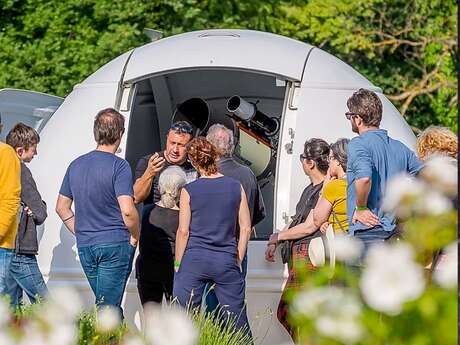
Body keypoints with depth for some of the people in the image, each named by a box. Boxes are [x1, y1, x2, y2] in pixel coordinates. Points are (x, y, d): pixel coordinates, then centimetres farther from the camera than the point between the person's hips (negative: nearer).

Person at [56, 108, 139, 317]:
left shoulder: (76, 165, 9)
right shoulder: (119, 166, -12)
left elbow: (62, 207, 16)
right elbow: (127, 211, -20)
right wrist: (135, 236, -3)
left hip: (85, 246, 6)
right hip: (115, 244, -6)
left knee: (109, 306, 15)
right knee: (107, 307, -6)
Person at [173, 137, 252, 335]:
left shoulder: (189, 191, -4)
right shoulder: (236, 187, 2)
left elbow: (183, 231, -3)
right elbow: (246, 228, 4)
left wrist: (178, 264, 7)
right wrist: (238, 261, 14)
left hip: (194, 259, -2)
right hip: (226, 260, 2)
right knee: (238, 323, 5)